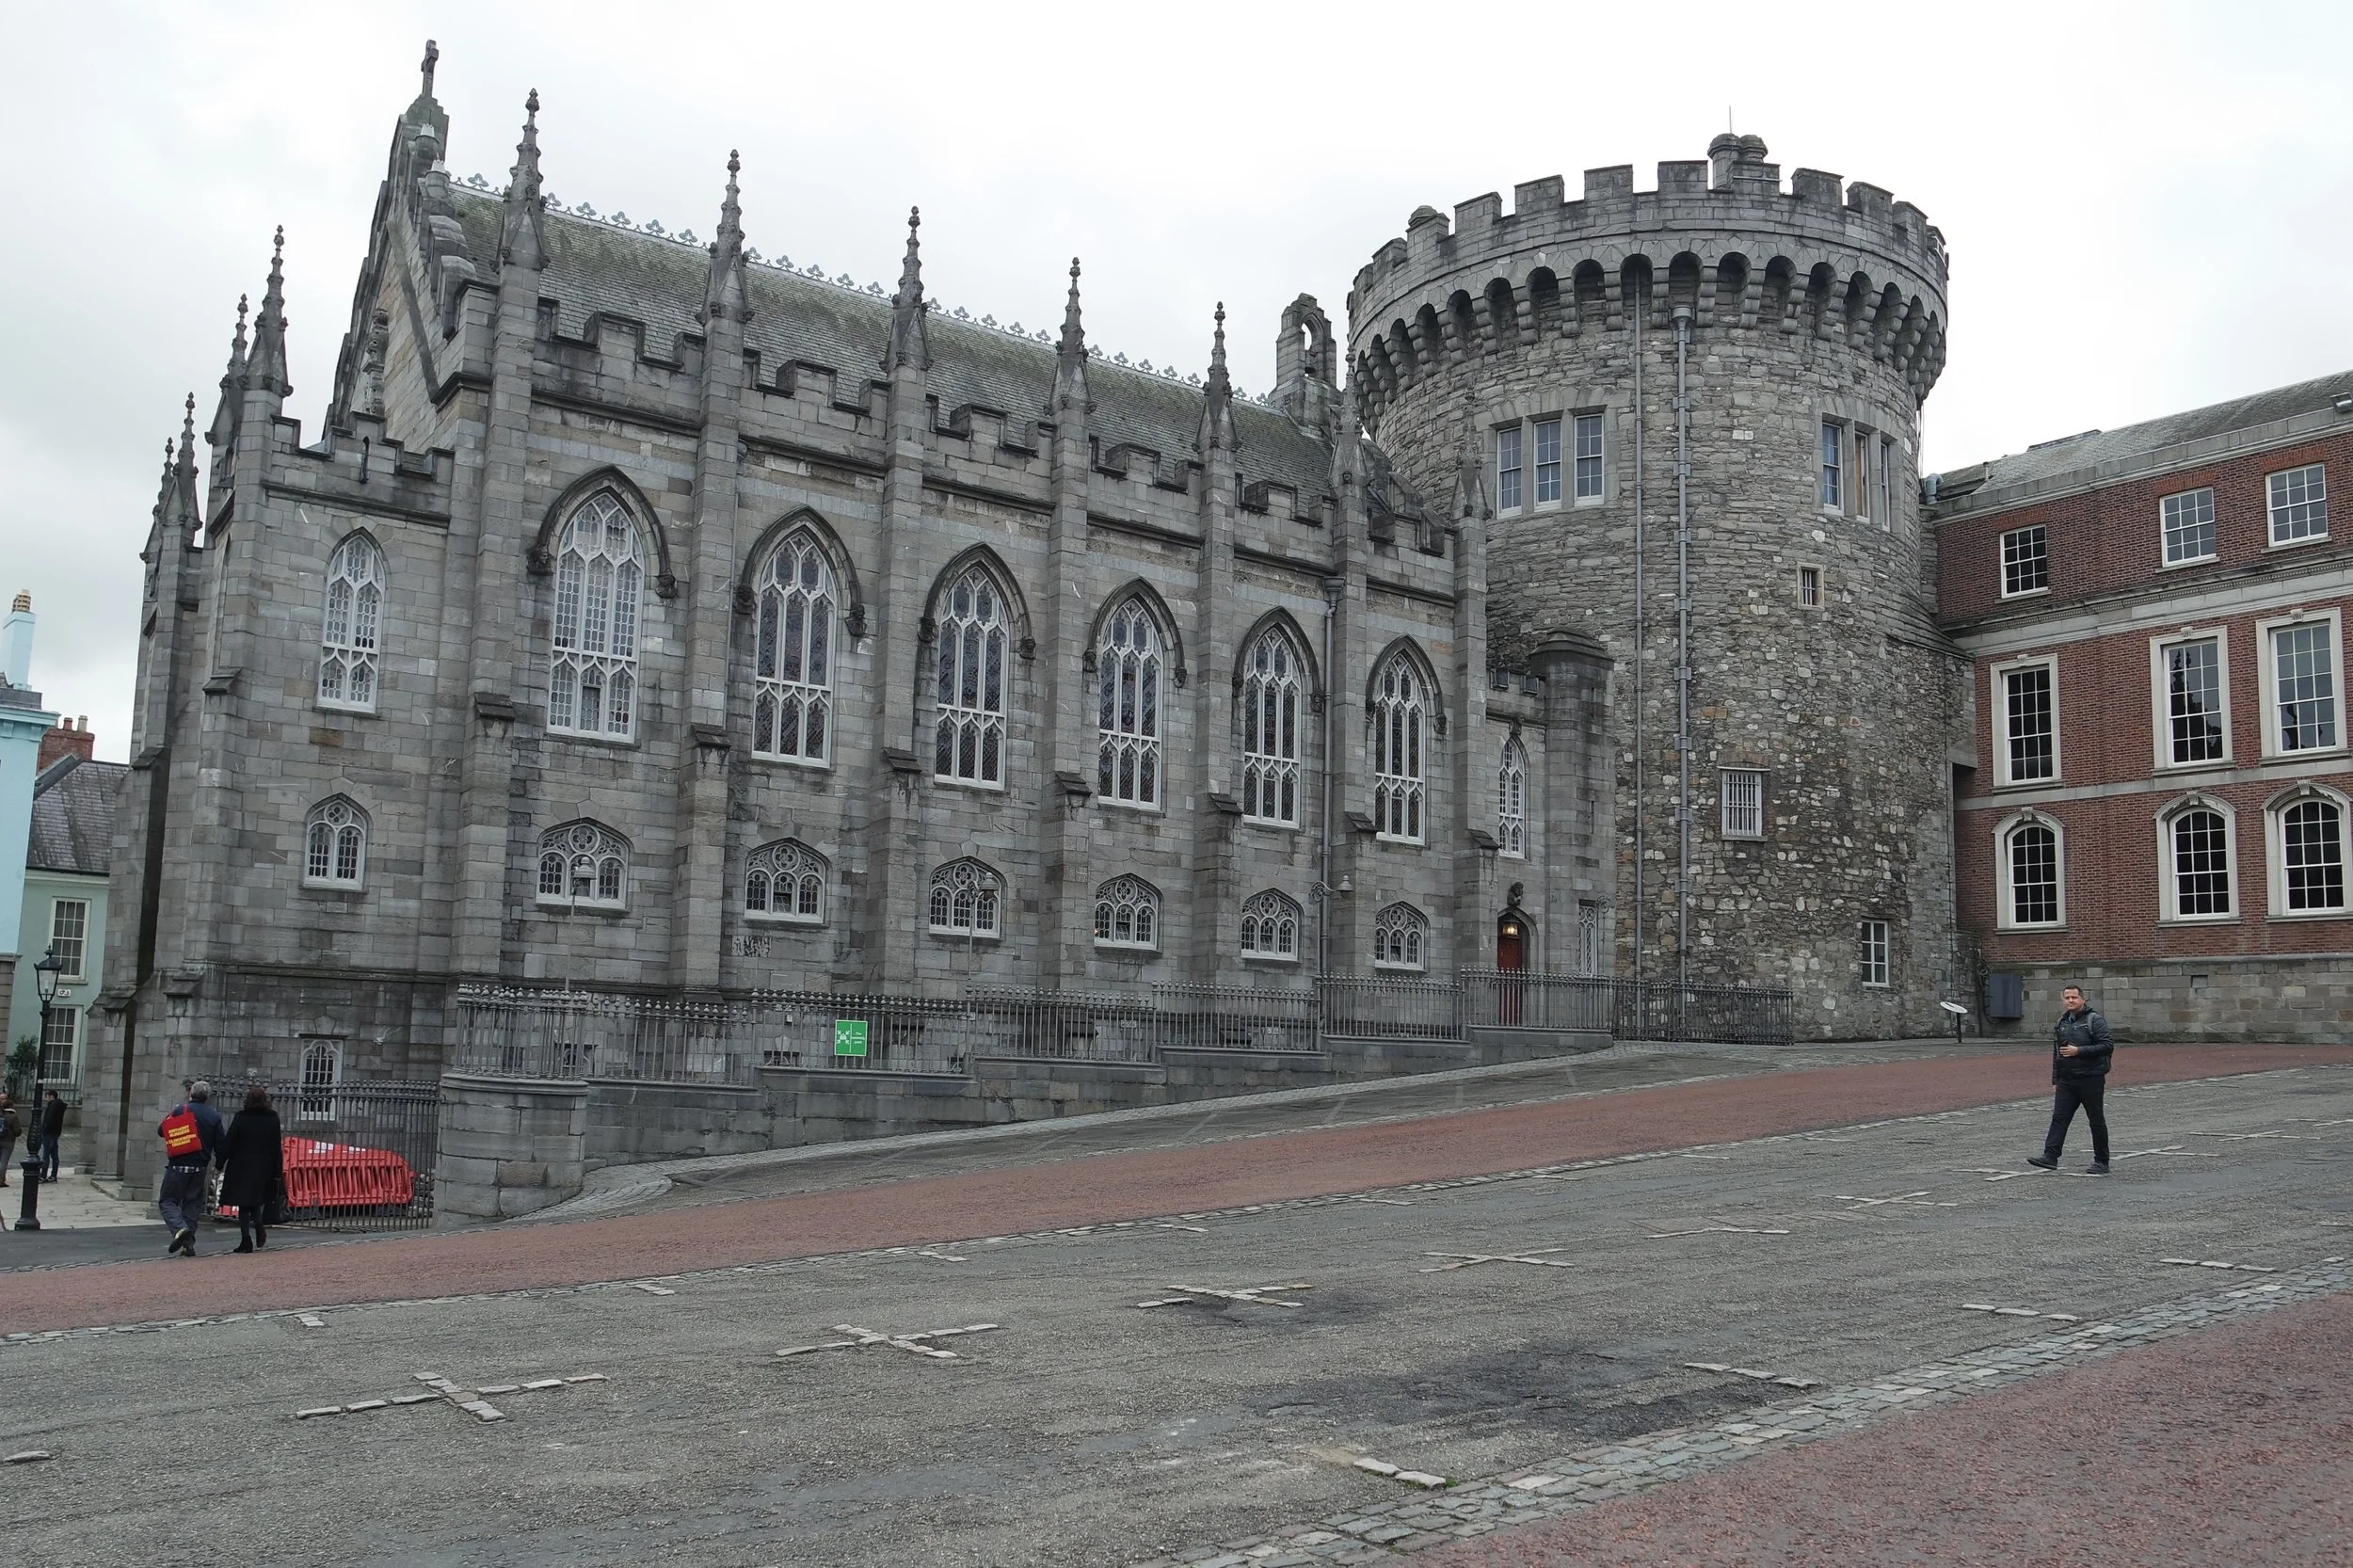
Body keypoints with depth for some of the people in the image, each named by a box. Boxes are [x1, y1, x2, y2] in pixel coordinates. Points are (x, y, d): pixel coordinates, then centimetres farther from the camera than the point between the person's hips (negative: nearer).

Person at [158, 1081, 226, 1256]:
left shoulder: (179, 1110, -5)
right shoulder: (214, 1117, 3)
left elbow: (161, 1131, 3)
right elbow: (220, 1145, 5)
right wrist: (218, 1163, 20)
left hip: (178, 1165, -3)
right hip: (200, 1168, 3)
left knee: (167, 1201, 4)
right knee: (192, 1204, 11)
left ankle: (180, 1228, -22)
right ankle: (188, 1243, 6)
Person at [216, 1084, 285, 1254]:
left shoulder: (241, 1118, -7)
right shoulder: (272, 1119, 0)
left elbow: (228, 1143, -5)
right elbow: (277, 1147, 2)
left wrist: (220, 1164, 3)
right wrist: (278, 1171, 7)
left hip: (242, 1167, -2)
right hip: (264, 1169, 2)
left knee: (244, 1205, 3)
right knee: (257, 1202, 19)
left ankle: (246, 1240, -2)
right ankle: (259, 1227, -2)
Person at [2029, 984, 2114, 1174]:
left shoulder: (2095, 1020, -6)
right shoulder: (2061, 1023, 15)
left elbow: (2108, 1046, -16)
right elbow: (2056, 1053, 21)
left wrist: (2079, 1051, -20)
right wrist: (2055, 1079, 18)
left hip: (2091, 1079, -6)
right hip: (2066, 1080, 6)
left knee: (2097, 1121, 3)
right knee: (2059, 1118, -4)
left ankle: (2101, 1162, 13)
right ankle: (2050, 1157, -10)